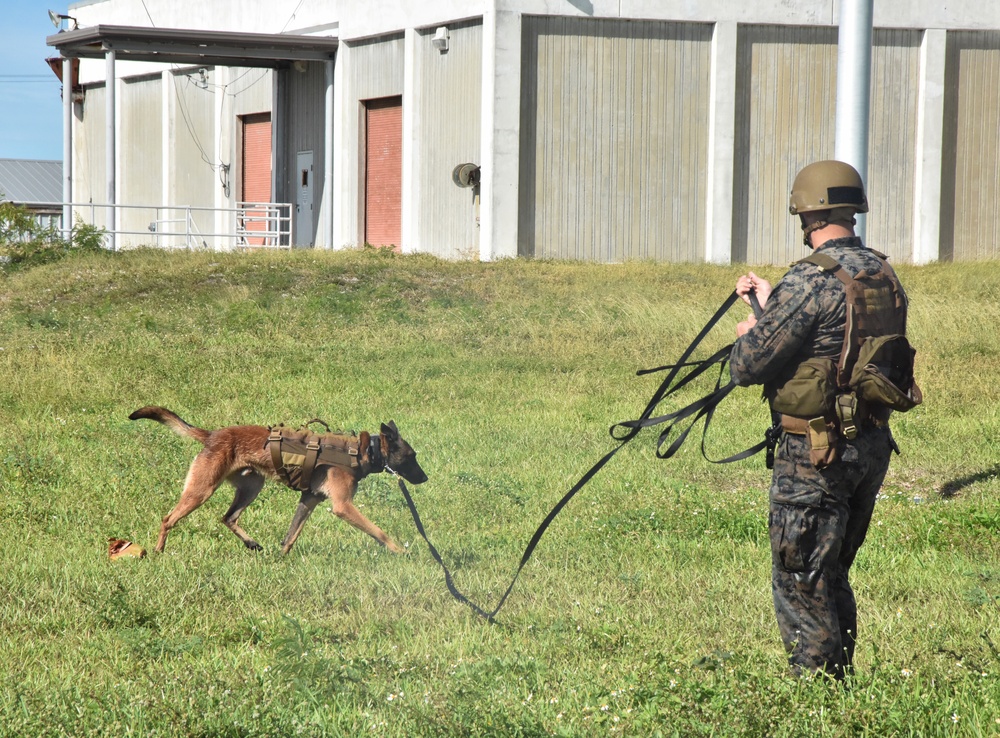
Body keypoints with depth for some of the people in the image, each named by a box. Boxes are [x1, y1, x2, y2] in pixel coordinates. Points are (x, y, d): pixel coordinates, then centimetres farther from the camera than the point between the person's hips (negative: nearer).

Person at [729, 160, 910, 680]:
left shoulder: (811, 280, -19)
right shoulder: (884, 275, 7)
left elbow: (749, 366, -16)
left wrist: (746, 334, 6)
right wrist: (771, 302, 30)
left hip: (817, 451, -8)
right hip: (872, 444, 8)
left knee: (801, 584, 0)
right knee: (832, 579, 20)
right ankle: (839, 685, 27)